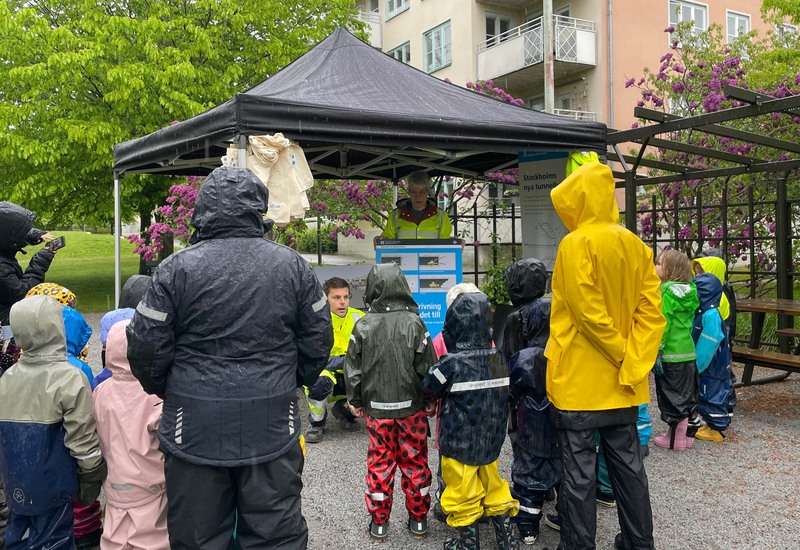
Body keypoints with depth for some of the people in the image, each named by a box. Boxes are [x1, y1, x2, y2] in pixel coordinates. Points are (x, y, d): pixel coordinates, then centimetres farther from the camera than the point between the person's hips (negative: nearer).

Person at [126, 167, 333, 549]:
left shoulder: (177, 268, -7)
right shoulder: (293, 266, -1)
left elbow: (145, 349, -4)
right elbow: (318, 343, 5)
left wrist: (168, 392, 16)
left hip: (195, 431, -1)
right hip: (272, 431, 1)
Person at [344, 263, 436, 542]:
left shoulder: (363, 325, -8)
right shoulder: (414, 322, -10)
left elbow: (353, 368, -2)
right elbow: (427, 365, -7)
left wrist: (356, 401, 11)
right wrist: (430, 399, 6)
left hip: (376, 407, 0)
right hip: (412, 406, 0)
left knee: (379, 463, 11)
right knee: (415, 462, 12)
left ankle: (379, 522, 20)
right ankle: (418, 520, 22)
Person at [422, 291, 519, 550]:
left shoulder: (452, 363, -22)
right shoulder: (499, 359, -5)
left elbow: (429, 387, -6)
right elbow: (504, 397, 6)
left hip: (460, 443, -5)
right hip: (491, 441, 6)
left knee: (464, 497, 11)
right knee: (493, 488, 22)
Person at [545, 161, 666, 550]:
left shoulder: (576, 244, -14)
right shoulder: (635, 246, 7)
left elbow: (588, 314, -21)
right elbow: (652, 311, 1)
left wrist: (622, 356, -10)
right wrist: (632, 365, -5)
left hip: (579, 382, -7)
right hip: (622, 384, 7)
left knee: (578, 471, 2)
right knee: (627, 464, 16)